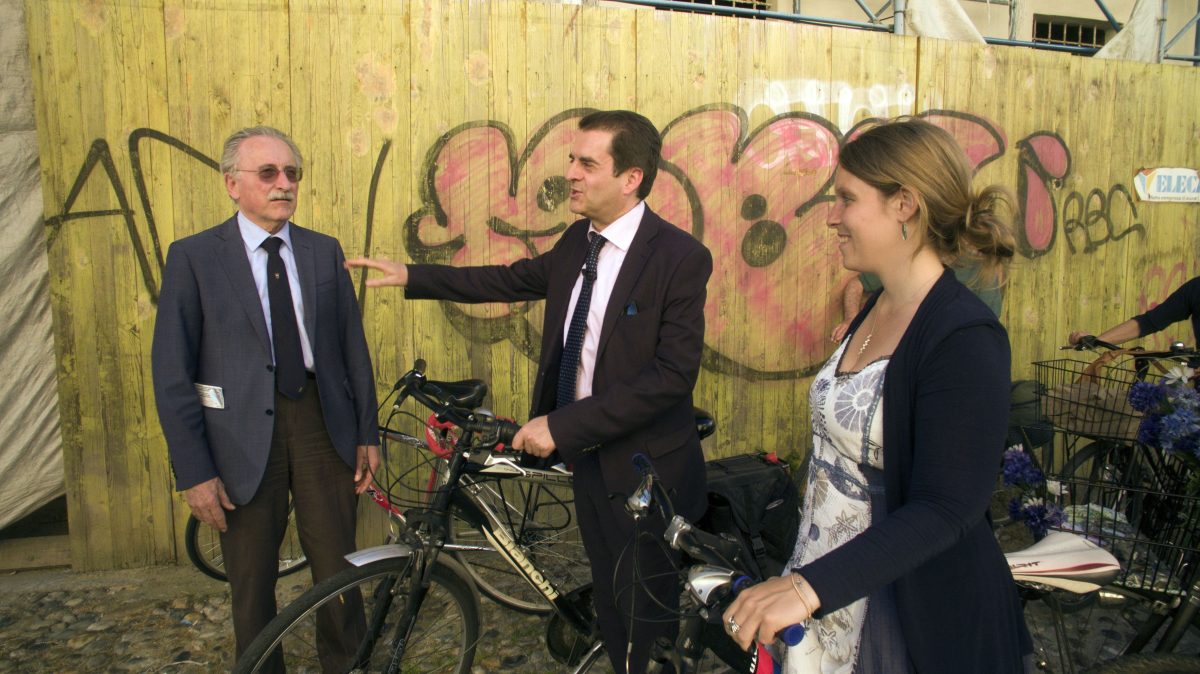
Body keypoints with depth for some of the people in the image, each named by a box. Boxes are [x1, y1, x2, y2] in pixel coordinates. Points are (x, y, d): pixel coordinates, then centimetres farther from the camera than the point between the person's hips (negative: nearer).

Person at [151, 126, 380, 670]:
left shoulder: (324, 251, 6)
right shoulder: (193, 257, -4)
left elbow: (353, 346, 8)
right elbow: (172, 373, -5)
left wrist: (367, 433, 5)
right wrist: (194, 471, -9)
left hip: (323, 422, 2)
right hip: (243, 434, -2)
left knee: (338, 568, 11)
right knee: (252, 580, 12)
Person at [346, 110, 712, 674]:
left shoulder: (680, 256, -19)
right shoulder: (578, 241, 4)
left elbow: (673, 373, -25)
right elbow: (515, 279, 19)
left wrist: (562, 425, -25)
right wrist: (412, 276, 17)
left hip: (647, 469, -7)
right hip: (588, 454, 7)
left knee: (650, 623, 9)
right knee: (609, 604, 21)